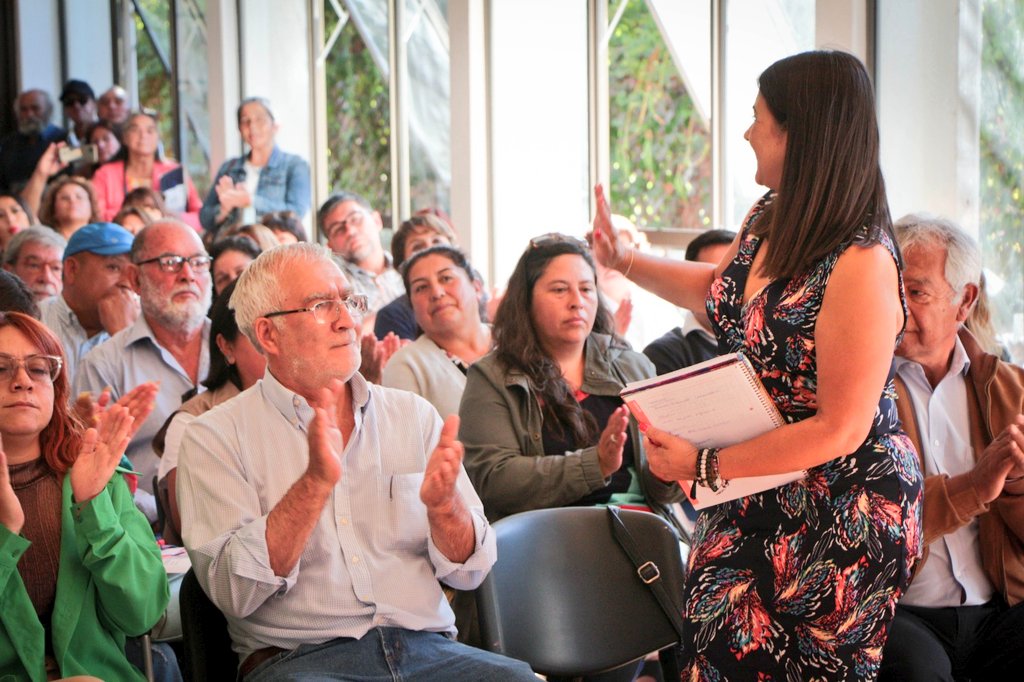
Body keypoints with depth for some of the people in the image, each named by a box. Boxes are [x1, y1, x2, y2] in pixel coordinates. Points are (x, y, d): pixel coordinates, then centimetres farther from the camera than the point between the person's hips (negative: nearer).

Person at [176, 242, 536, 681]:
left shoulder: (414, 415, 14)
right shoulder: (216, 438, 3)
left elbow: (469, 571, 11)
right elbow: (232, 592, -10)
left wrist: (443, 503, -10)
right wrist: (315, 484, -19)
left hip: (426, 646, 4)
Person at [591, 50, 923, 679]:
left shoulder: (861, 263, -26)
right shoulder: (767, 221, 1)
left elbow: (841, 430, -24)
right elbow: (717, 288, 26)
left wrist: (705, 465, -19)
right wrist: (622, 259, 22)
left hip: (842, 510, -7)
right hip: (761, 491, 7)